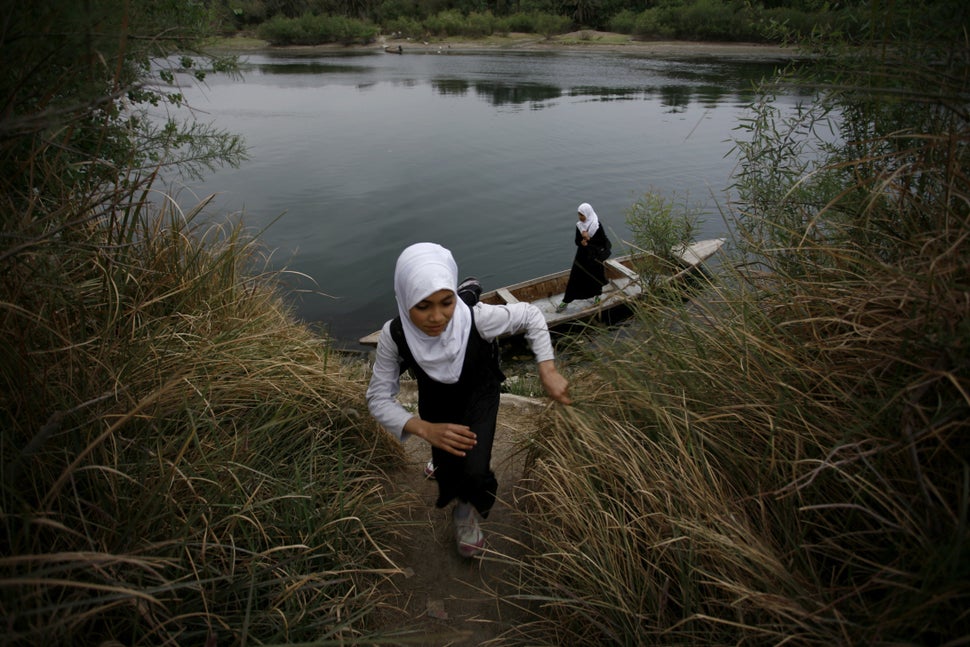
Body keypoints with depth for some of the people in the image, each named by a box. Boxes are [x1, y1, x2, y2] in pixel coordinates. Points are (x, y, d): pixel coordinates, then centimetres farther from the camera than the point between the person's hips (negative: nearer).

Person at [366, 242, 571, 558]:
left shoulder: (478, 319, -38)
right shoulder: (394, 335, -34)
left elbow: (529, 315, -20)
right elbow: (379, 398, -25)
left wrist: (548, 372, -27)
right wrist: (425, 429, -41)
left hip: (479, 394, -1)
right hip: (436, 401, 2)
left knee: (474, 472, -18)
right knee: (447, 474, 15)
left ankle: (469, 511, 20)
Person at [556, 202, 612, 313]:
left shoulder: (597, 225, -18)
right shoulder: (579, 225, -5)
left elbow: (603, 241, -18)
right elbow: (577, 241, -2)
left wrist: (588, 239, -24)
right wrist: (582, 242, -25)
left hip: (594, 256, -3)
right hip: (582, 255, 3)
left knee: (595, 276, 15)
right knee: (574, 278, 3)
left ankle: (597, 295, 43)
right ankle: (566, 301, 9)